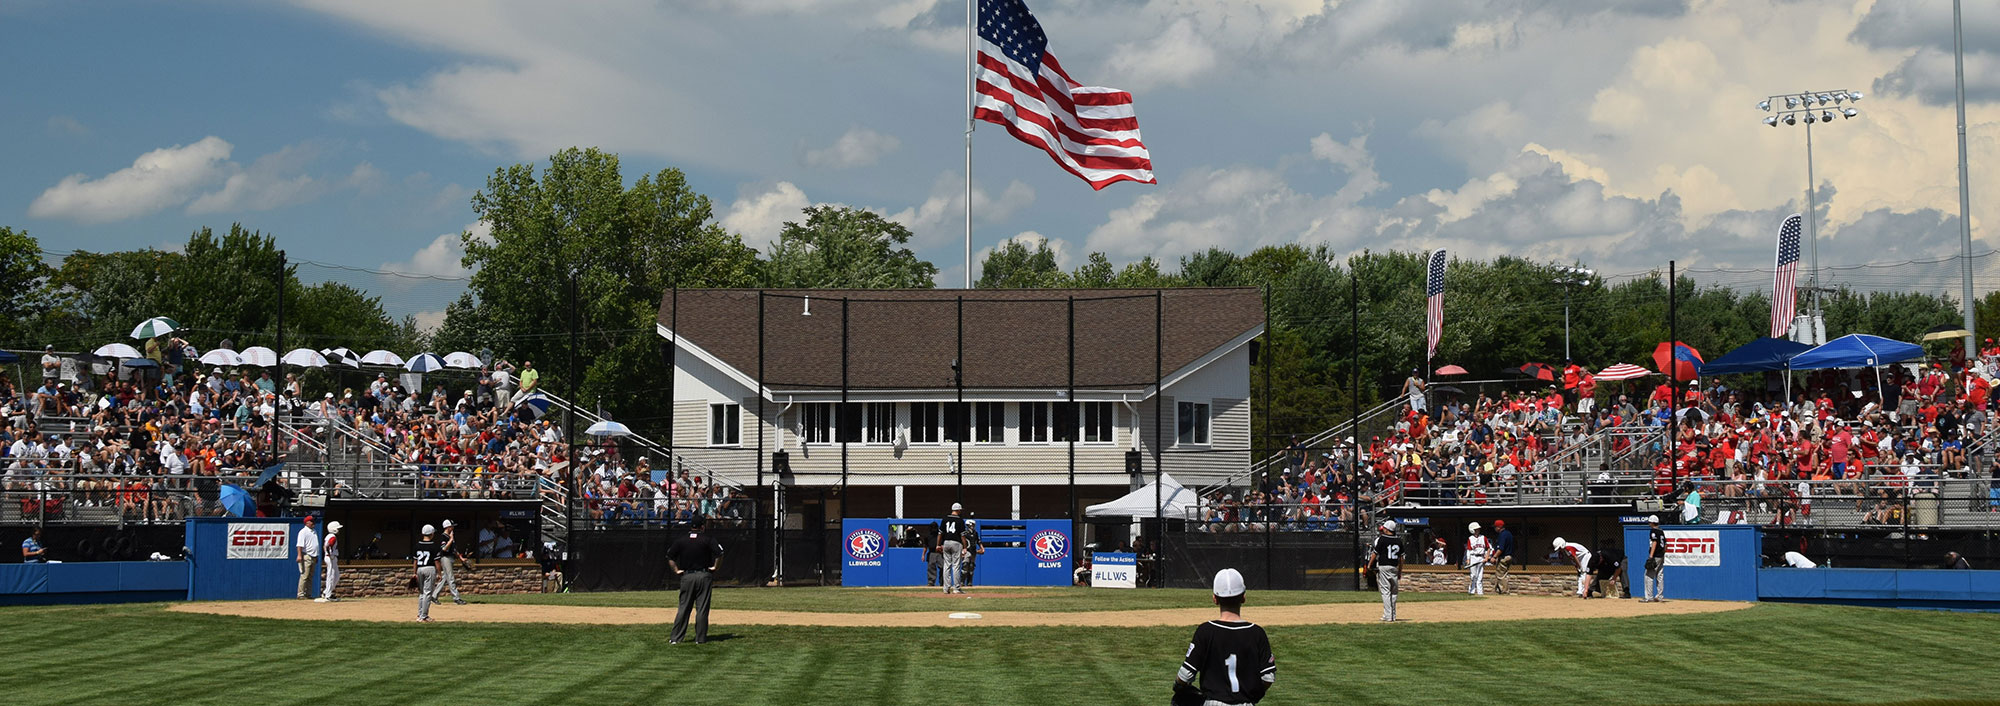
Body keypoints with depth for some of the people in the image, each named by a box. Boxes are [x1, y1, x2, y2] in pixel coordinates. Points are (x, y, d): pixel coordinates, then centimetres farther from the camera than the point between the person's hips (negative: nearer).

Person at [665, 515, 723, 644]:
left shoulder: (681, 540, 5)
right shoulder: (708, 539, -2)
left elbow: (669, 556, 3)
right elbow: (719, 553, -13)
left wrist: (676, 570, 7)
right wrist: (715, 567, -2)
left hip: (686, 577, 2)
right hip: (704, 576, -2)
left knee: (683, 608, 5)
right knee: (702, 608, 3)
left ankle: (675, 638, 2)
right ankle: (700, 638, 4)